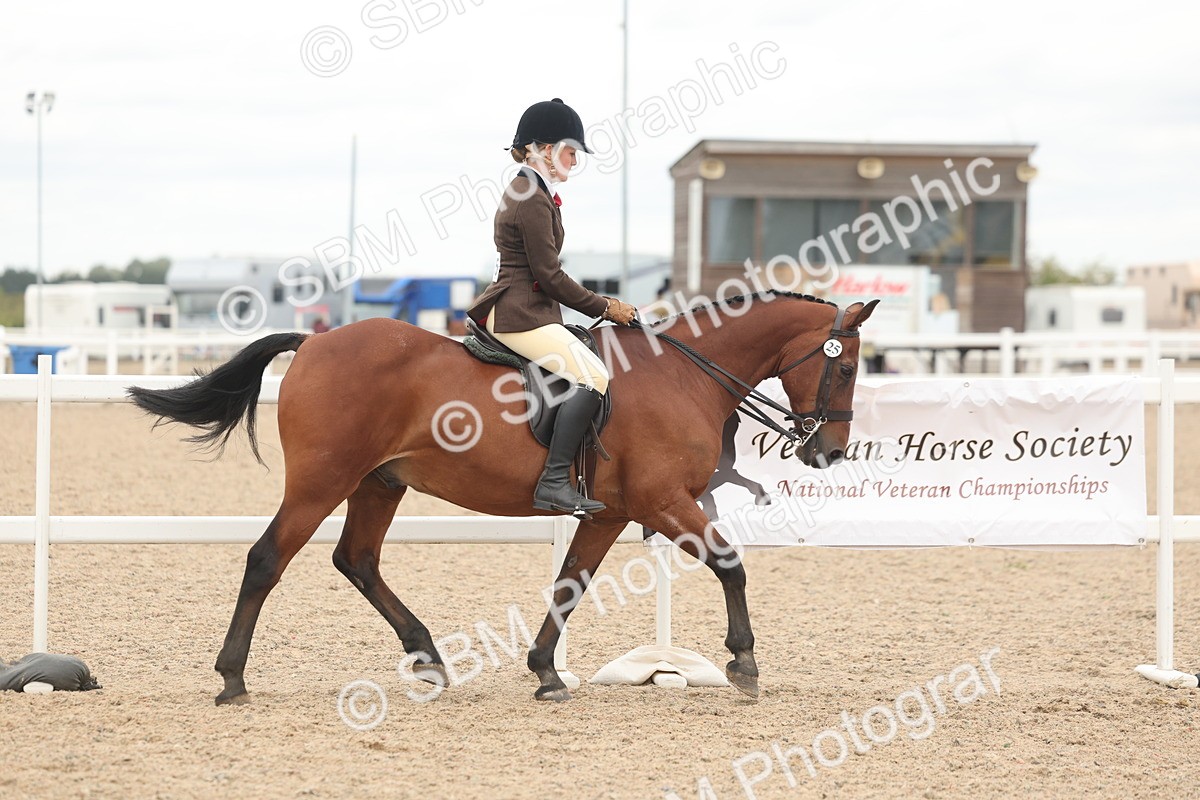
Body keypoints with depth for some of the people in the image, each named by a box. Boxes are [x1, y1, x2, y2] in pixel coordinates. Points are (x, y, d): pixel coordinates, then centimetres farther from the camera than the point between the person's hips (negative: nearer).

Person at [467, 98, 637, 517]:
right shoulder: (533, 200, -14)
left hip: (526, 309, 11)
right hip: (521, 314, -11)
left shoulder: (529, 193, 19)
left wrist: (599, 302, 18)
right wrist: (604, 307, -6)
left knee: (592, 372, 16)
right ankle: (553, 483, -27)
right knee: (593, 377, -23)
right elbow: (549, 276, -16)